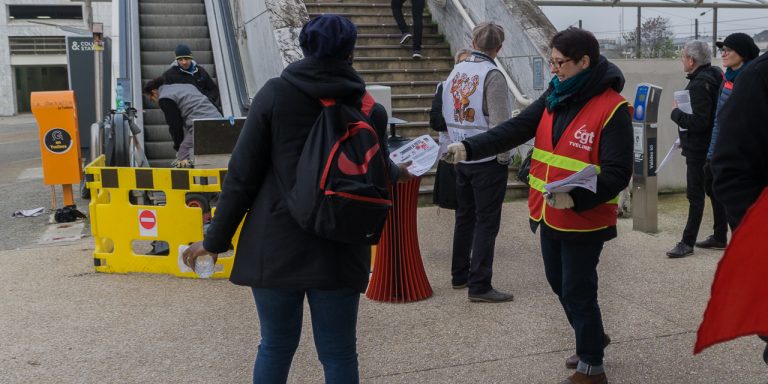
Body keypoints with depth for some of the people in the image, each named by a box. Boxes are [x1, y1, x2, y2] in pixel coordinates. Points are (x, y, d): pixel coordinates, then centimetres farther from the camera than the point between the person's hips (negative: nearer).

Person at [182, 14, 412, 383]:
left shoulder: (275, 93, -3)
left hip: (276, 244, 0)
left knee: (275, 347, 14)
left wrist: (216, 239, 4)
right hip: (340, 249, 0)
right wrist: (398, 172, 38)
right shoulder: (370, 108, 0)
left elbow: (243, 173, -4)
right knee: (338, 353, 10)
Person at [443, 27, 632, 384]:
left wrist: (575, 199, -34)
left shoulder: (612, 109, -18)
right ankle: (591, 337, 46)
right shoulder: (555, 97, 4)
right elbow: (515, 129, -4)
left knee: (577, 292, 3)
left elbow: (617, 174, -21)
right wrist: (468, 147, -17)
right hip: (550, 216, 8)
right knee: (559, 283, 21)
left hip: (585, 220, -7)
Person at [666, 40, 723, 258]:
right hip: (712, 146, 10)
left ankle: (688, 242, 1)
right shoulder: (713, 76, 10)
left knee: (695, 195, -5)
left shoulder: (699, 85, -21)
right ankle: (720, 236, 24)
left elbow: (699, 121, -27)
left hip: (699, 149, -10)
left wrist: (676, 113, -13)